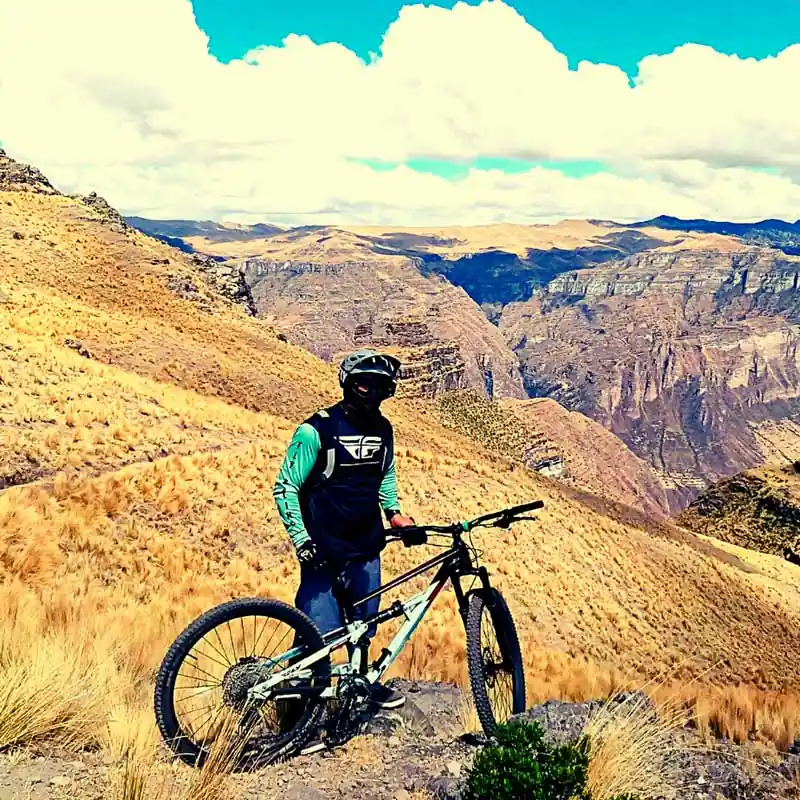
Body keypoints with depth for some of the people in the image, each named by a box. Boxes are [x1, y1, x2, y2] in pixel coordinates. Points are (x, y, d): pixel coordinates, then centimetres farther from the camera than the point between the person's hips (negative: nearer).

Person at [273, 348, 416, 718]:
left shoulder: (382, 430, 4)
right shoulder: (316, 431, -15)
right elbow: (286, 488, -11)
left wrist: (394, 512, 9)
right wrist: (301, 540, -18)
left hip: (367, 548, 6)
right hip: (326, 552, -6)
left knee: (363, 623, 20)